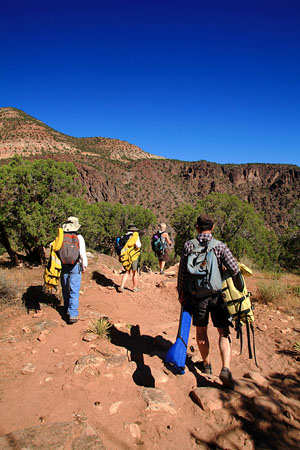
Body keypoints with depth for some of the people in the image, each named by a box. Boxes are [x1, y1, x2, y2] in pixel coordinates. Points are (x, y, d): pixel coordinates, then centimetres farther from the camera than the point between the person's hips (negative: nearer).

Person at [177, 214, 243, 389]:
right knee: (224, 332, 10)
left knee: (201, 330, 19)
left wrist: (182, 292, 8)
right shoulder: (220, 246, -7)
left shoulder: (189, 245, -5)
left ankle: (206, 364, 35)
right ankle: (226, 368, -4)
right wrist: (240, 290, 2)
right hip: (217, 294, -1)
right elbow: (235, 270, -13)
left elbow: (182, 271, -3)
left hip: (197, 295, 1)